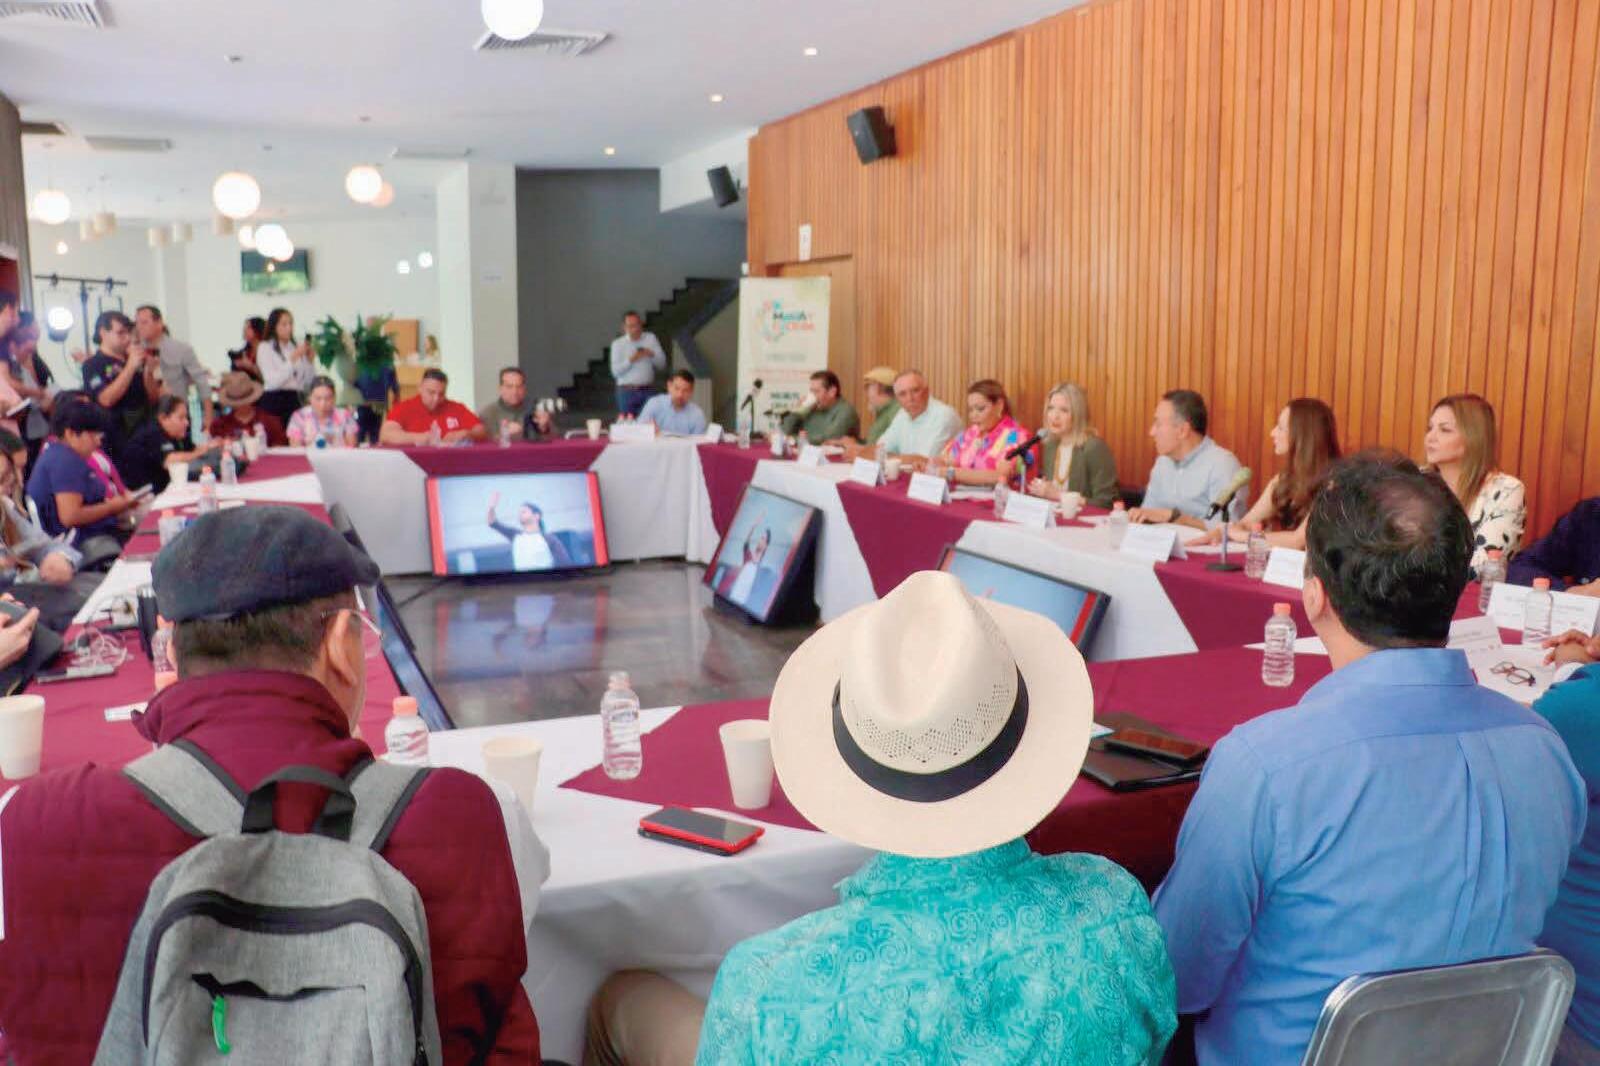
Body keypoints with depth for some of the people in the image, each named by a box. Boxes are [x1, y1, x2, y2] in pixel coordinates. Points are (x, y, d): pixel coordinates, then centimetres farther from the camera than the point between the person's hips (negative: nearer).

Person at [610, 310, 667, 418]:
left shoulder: (651, 338, 9)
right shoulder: (617, 344, 3)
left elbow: (662, 364, 7)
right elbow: (615, 371, -6)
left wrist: (652, 355, -12)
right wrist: (631, 360, -18)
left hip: (648, 390, 2)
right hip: (627, 392, -2)